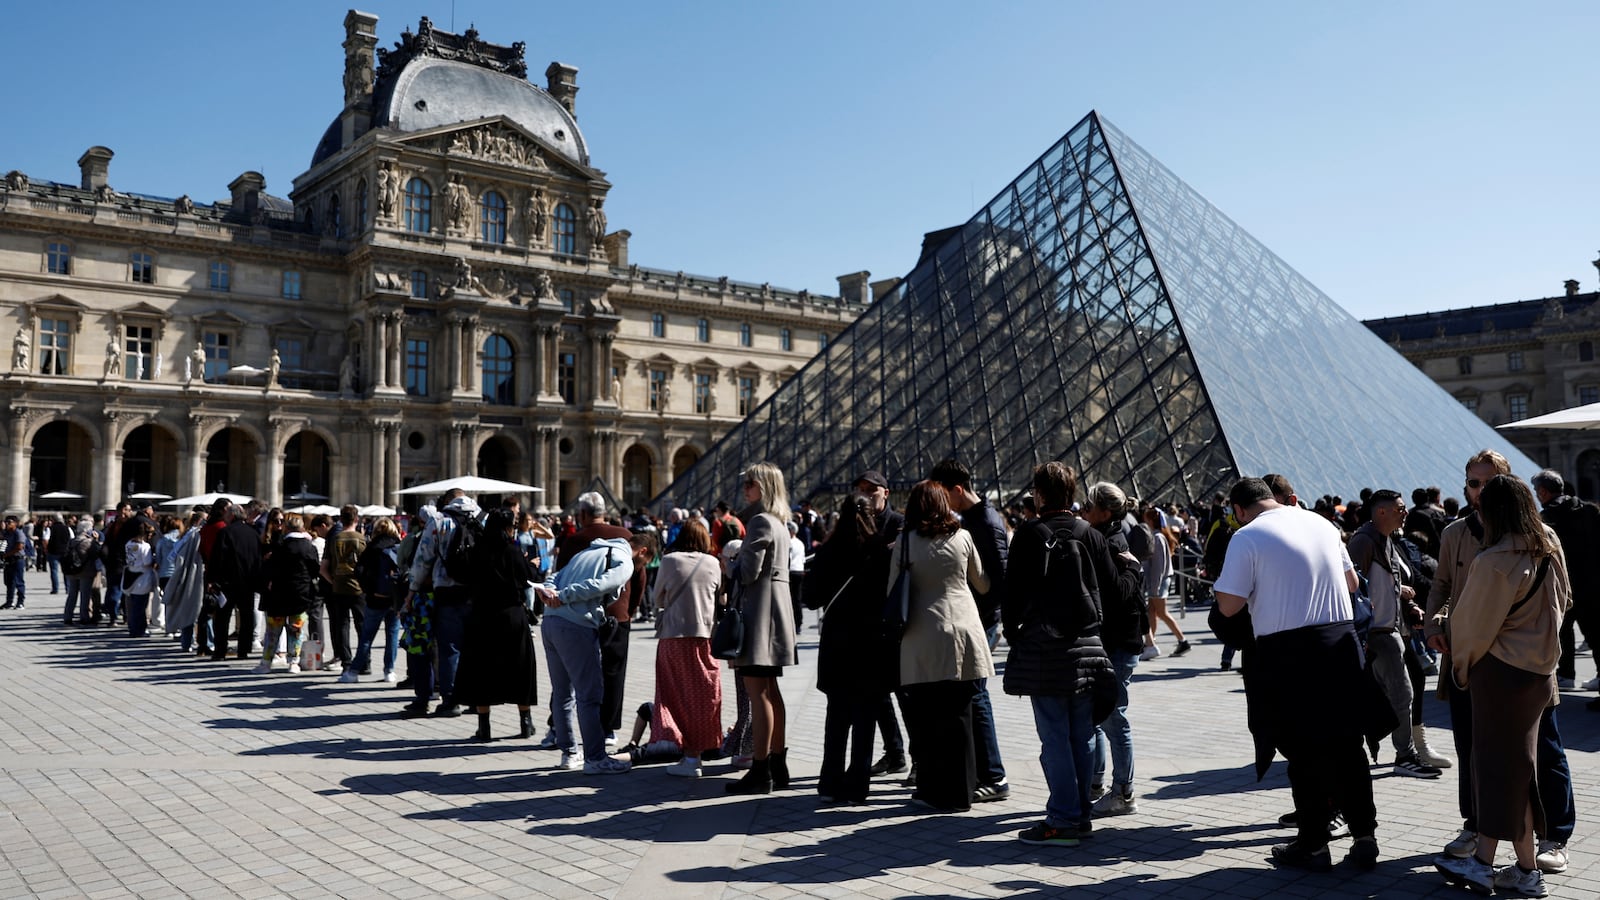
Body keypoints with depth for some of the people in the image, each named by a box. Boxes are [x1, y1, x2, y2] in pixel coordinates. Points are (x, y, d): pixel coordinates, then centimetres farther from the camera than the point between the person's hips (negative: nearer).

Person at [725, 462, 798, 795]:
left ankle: (760, 772, -5)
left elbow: (749, 572, -17)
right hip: (775, 609, 10)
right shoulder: (778, 523, 17)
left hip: (759, 611, -10)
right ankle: (778, 767, 19)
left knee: (758, 692, -8)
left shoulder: (760, 522, -13)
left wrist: (730, 561, 1)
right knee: (770, 692, 13)